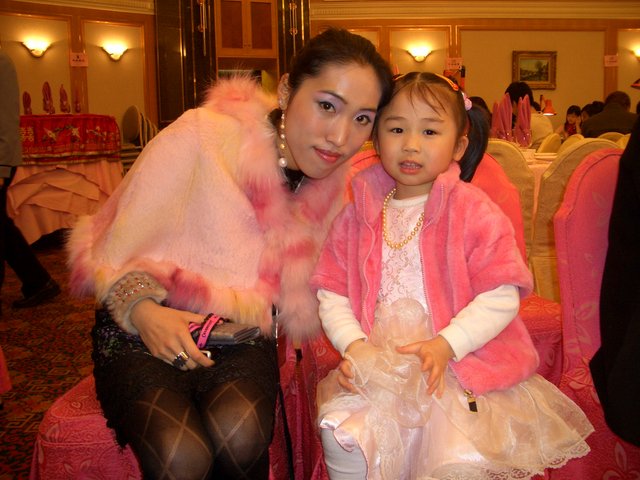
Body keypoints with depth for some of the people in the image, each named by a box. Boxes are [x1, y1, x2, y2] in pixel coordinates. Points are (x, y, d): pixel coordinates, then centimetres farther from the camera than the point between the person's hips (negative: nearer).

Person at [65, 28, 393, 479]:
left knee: (241, 435, -29)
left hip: (243, 340, 3)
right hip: (142, 335, -3)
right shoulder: (202, 136, -14)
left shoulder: (334, 181, 1)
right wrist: (143, 311, -25)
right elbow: (113, 251, -8)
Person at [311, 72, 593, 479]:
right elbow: (332, 293, 7)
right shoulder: (358, 216, 7)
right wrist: (353, 345, -10)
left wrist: (445, 345, -20)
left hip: (461, 366, -2)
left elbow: (502, 296, -10)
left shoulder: (473, 211, -4)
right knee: (341, 431, -21)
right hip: (377, 367, 3)